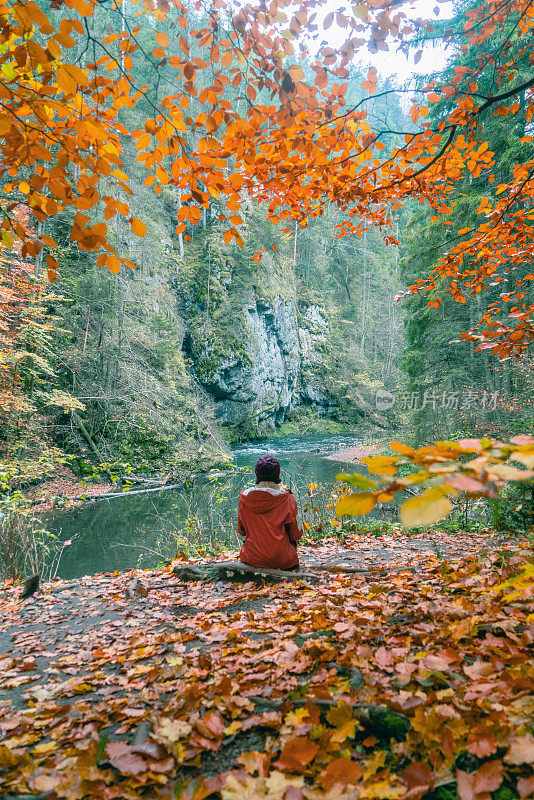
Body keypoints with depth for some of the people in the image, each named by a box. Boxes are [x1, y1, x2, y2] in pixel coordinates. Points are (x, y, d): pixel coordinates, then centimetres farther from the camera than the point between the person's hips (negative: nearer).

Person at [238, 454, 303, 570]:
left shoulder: (244, 497, -6)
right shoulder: (287, 499, -13)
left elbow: (241, 531, 6)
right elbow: (295, 534, -4)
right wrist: (298, 533, 19)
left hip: (252, 559, 2)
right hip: (280, 559, -1)